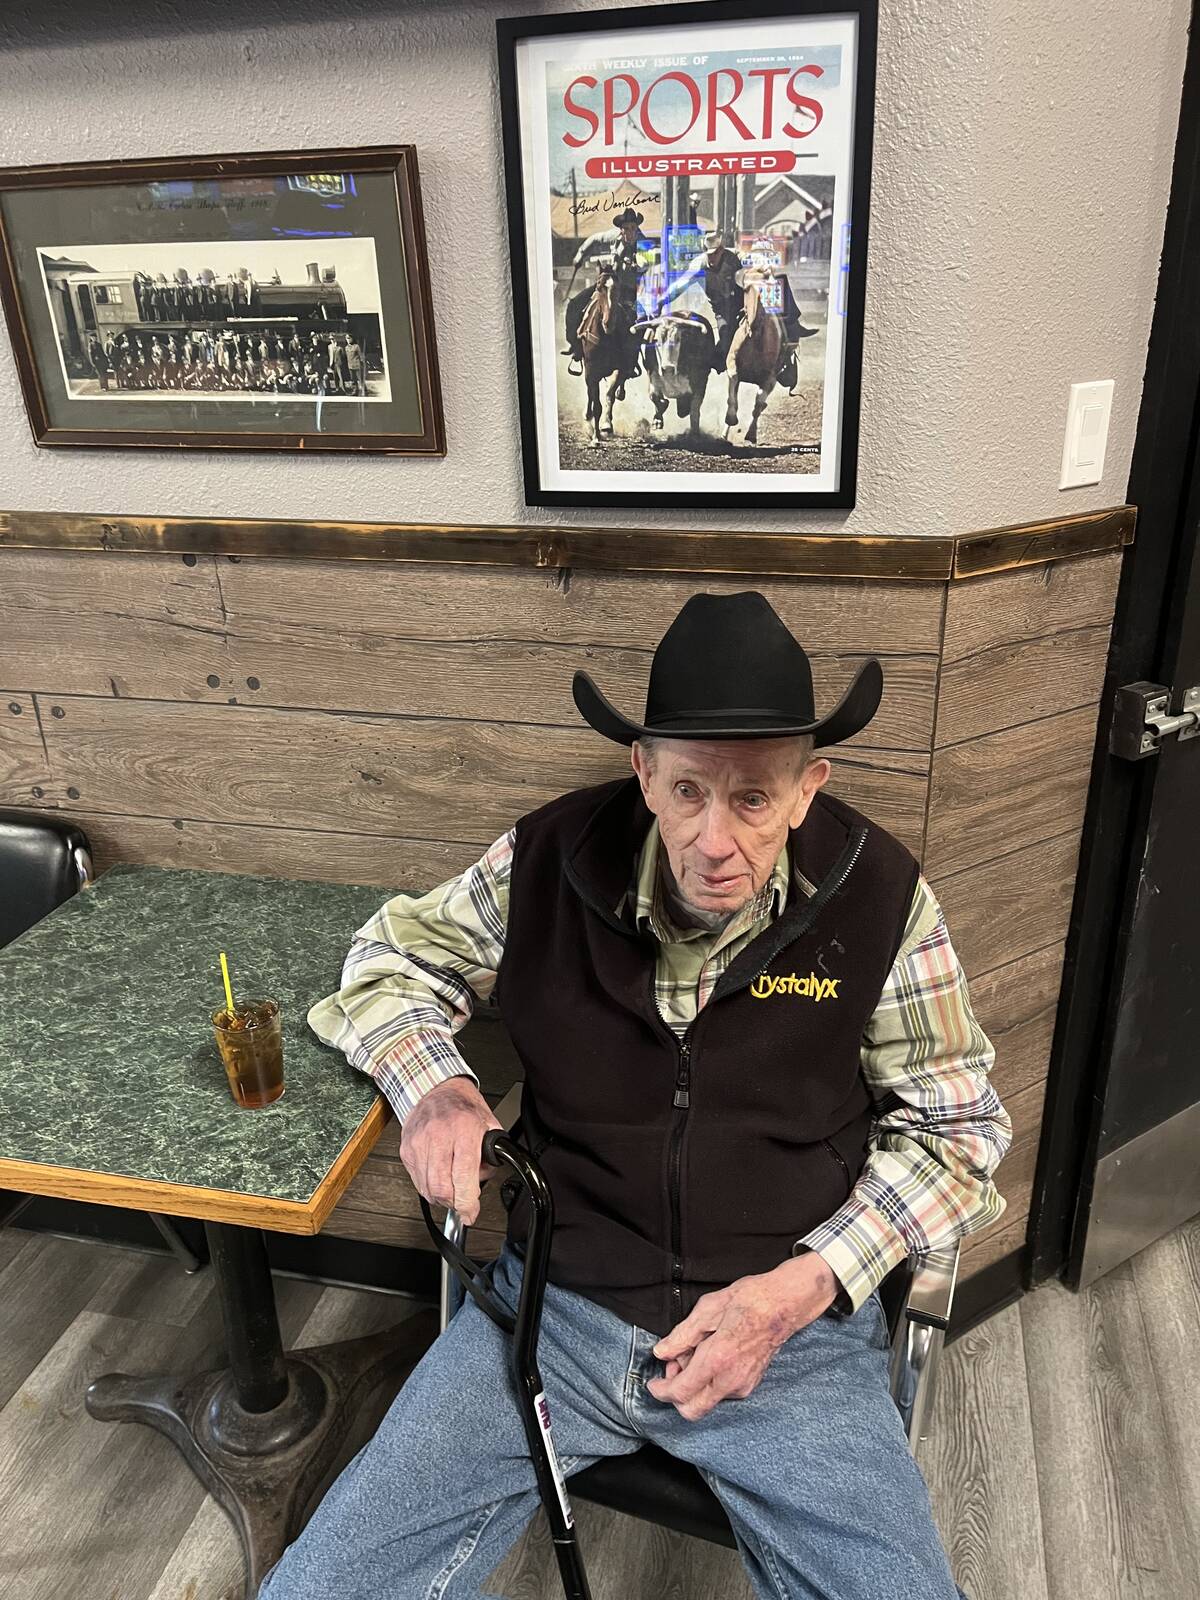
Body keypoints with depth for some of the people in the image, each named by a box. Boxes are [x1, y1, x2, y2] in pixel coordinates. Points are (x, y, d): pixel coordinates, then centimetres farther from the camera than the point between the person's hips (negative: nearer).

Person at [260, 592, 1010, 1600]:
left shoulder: (878, 896, -10)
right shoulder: (548, 863, -8)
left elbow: (956, 1126, 1)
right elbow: (392, 958, 9)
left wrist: (800, 1289, -11)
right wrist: (433, 1087, -13)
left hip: (793, 1326, 0)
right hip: (558, 1300, 1)